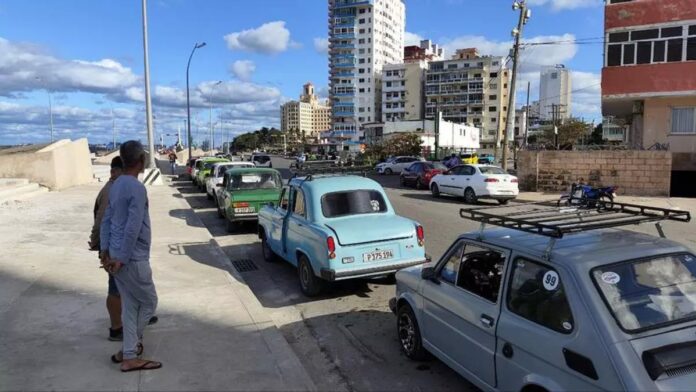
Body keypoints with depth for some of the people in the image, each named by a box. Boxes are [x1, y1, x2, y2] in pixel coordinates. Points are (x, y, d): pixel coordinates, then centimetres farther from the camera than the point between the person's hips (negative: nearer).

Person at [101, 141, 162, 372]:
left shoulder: (116, 185, 10)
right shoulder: (137, 189, -19)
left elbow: (106, 220, 12)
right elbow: (133, 228, -24)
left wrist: (105, 251, 11)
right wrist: (122, 259, -18)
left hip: (116, 257, 9)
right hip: (133, 259, -9)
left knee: (130, 305, 15)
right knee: (149, 302, 8)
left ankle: (130, 355, 21)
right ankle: (131, 350, 18)